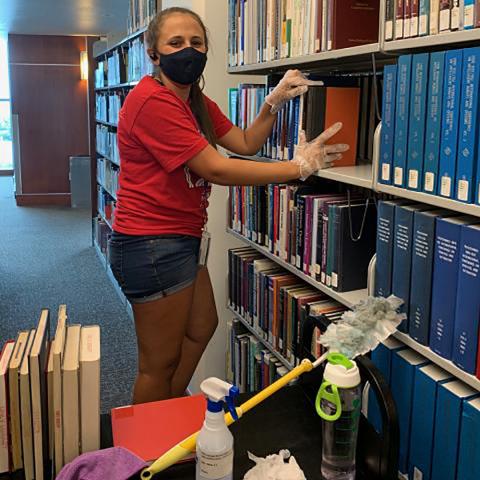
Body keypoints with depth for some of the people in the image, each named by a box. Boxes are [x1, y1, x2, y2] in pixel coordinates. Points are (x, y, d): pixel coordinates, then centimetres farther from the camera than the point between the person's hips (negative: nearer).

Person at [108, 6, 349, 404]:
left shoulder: (196, 101, 12)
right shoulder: (152, 100, -20)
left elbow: (246, 143, 7)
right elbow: (216, 169, -24)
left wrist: (274, 102, -9)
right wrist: (299, 168, -20)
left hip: (181, 239, 11)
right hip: (152, 246, -11)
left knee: (201, 327, 26)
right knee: (160, 363, 3)